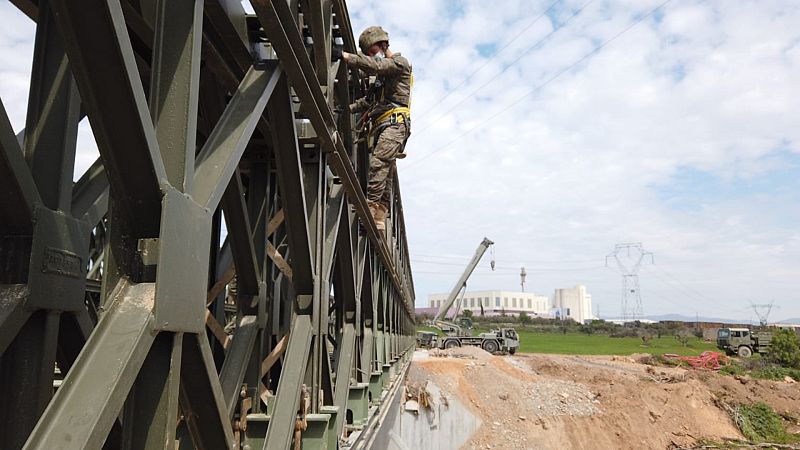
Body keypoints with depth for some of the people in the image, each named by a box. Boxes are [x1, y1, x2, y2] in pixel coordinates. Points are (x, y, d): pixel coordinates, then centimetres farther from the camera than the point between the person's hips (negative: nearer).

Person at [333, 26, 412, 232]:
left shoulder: (400, 62, 4)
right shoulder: (382, 74, 32)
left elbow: (374, 66, -14)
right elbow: (369, 100, 32)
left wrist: (344, 56, -19)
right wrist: (350, 108, 16)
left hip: (394, 122, -9)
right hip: (380, 124, 9)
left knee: (378, 163, -26)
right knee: (384, 174, 2)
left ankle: (370, 207, -35)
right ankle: (379, 218, -1)